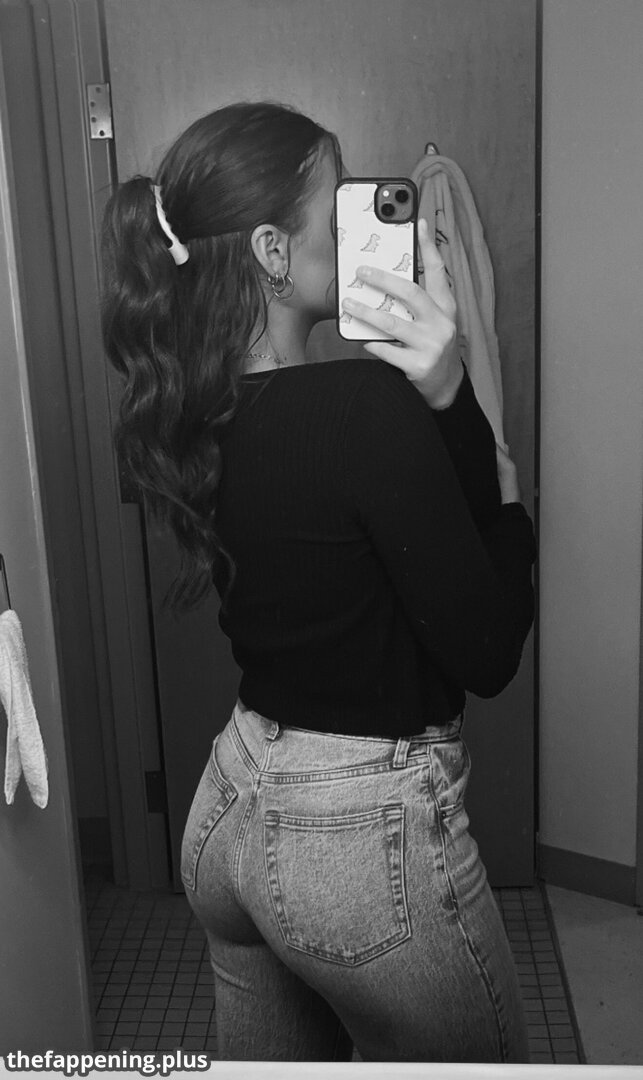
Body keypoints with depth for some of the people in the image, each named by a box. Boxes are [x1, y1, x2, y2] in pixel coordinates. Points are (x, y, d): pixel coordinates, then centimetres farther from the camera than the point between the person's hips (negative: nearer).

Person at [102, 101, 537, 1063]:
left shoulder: (190, 413, -2)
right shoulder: (367, 405, -25)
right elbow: (486, 654, -17)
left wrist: (444, 397, -14)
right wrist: (510, 505, -2)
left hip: (229, 809, 8)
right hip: (365, 838, -7)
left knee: (270, 1062, 30)